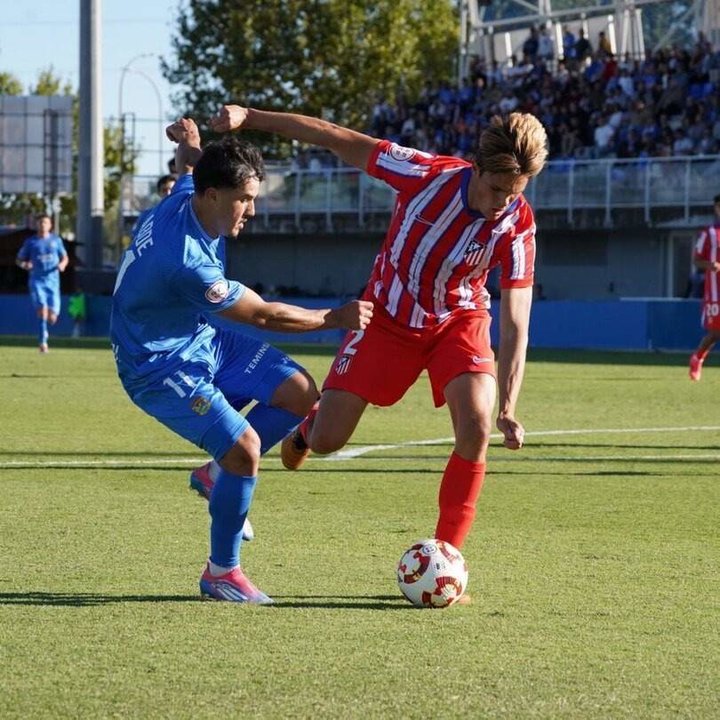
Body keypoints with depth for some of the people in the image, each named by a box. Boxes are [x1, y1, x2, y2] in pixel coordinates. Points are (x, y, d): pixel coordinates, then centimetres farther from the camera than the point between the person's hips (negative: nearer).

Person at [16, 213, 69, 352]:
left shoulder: (56, 240, 9)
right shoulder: (30, 242, 5)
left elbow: (64, 257, 18)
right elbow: (19, 260, 12)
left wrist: (62, 264, -5)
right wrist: (24, 265, -11)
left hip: (53, 282, 2)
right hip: (37, 281, -2)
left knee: (52, 318, -3)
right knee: (42, 309, -22)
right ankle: (43, 341, -17)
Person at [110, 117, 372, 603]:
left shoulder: (187, 194, -9)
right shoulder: (188, 262, -35)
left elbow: (190, 163, 22)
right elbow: (262, 315, -23)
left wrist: (190, 146, 0)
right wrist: (335, 319, -13)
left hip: (202, 340, 9)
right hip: (160, 367, -9)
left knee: (300, 394, -3)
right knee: (244, 447, -21)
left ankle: (222, 476, 16)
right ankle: (221, 574, -2)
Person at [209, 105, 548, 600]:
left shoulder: (517, 226, -24)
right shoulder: (428, 174, -27)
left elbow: (515, 321, -23)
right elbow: (343, 141, -18)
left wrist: (508, 406, -32)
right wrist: (251, 117, -17)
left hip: (459, 321, 0)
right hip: (389, 316, 0)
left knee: (476, 429, -23)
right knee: (326, 442, -3)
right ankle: (311, 423, 38)